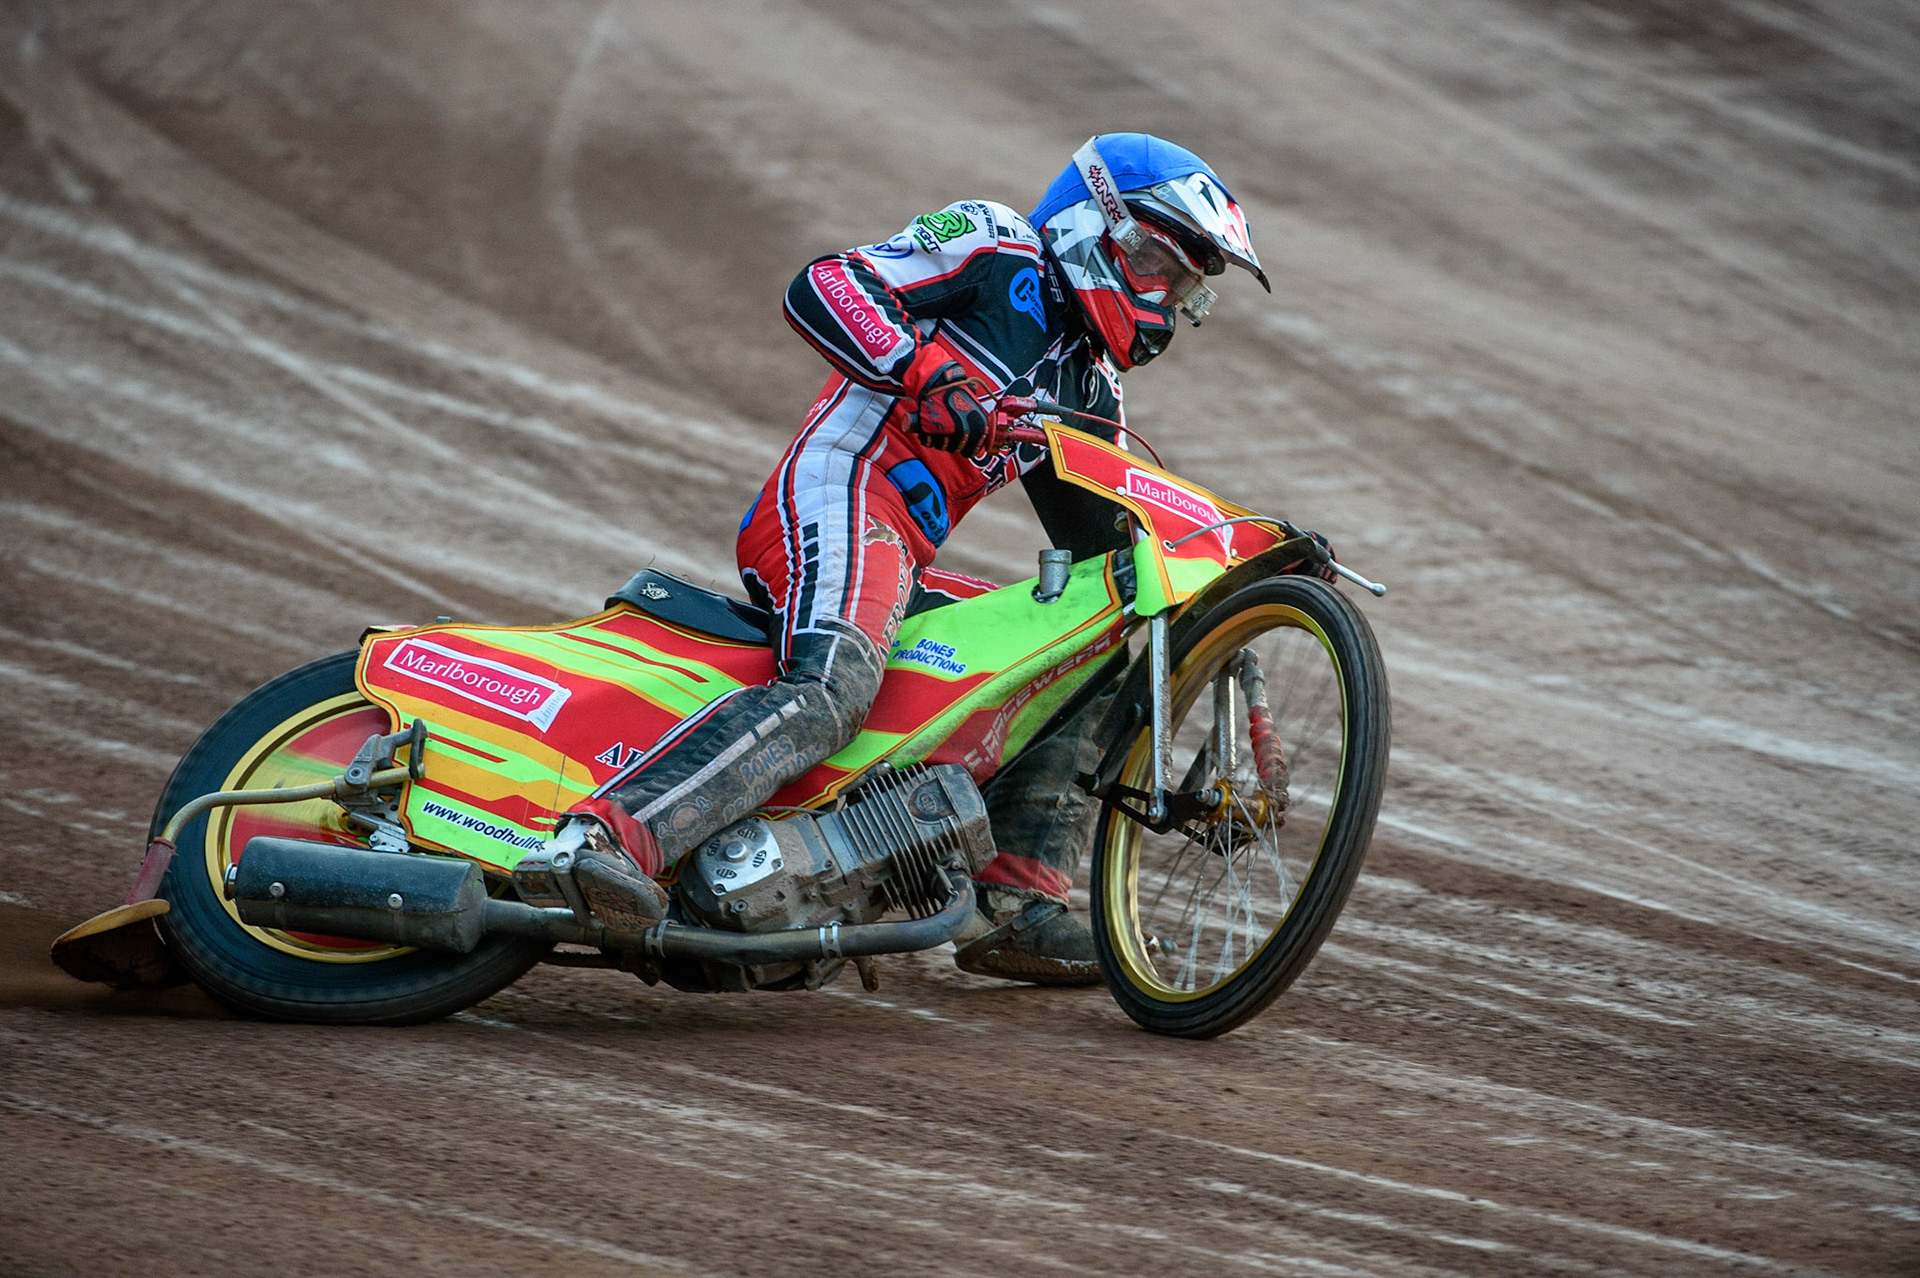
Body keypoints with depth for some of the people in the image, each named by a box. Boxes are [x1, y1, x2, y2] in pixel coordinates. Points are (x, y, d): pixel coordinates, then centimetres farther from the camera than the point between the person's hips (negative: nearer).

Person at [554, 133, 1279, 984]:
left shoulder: (1091, 387, 28)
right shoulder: (994, 247, 5)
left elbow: (1106, 547, 28)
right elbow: (820, 288, -8)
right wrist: (928, 375, -22)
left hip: (906, 567, 10)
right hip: (838, 499, -10)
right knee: (834, 687, -36)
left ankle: (1015, 902, 3)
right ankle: (610, 837, -52)